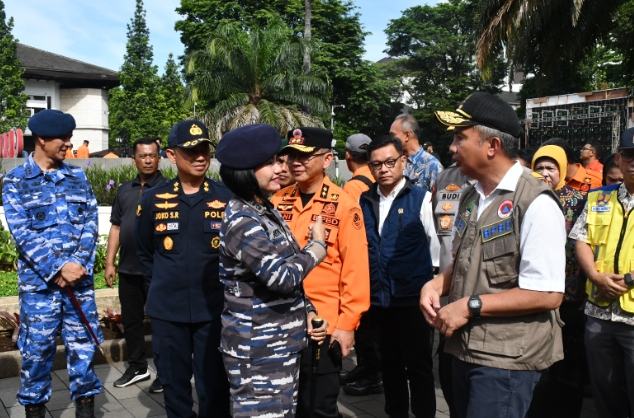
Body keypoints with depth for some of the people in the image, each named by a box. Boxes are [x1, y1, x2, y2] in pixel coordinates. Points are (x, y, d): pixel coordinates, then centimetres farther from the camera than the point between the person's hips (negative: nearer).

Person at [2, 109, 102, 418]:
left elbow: (90, 222, 3)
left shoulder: (77, 177, 9)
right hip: (39, 280, -3)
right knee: (38, 349, 6)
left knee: (83, 344, 7)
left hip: (80, 278, 3)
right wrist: (58, 267, -17)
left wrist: (78, 264, -10)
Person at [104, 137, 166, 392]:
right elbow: (116, 227, 14)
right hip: (128, 269, 6)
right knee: (130, 320, 14)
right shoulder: (125, 190, 12)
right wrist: (109, 263, 9)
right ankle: (137, 368, 30)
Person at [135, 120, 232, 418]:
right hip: (167, 310, 2)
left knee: (214, 385, 6)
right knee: (173, 382, 15)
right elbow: (144, 253, 14)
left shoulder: (228, 198, -5)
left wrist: (226, 287, 2)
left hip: (214, 309, -2)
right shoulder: (153, 199, 1)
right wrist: (162, 285, 12)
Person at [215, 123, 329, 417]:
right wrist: (317, 245, -10)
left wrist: (307, 311, 4)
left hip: (283, 344, 9)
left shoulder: (268, 212, 10)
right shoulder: (240, 221, -18)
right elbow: (282, 277, -25)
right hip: (258, 351, -9)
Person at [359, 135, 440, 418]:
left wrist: (431, 279, -1)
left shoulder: (422, 199, -9)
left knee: (419, 365, 8)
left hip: (414, 296, -4)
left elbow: (438, 245, -6)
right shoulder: (365, 201, 3)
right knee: (390, 362, 18)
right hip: (380, 297, 4)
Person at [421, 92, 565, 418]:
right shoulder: (470, 199, 9)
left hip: (506, 358, -8)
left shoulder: (535, 204, -17)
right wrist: (437, 284, -1)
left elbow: (547, 294, -21)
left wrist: (470, 306, -19)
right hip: (464, 347, 8)